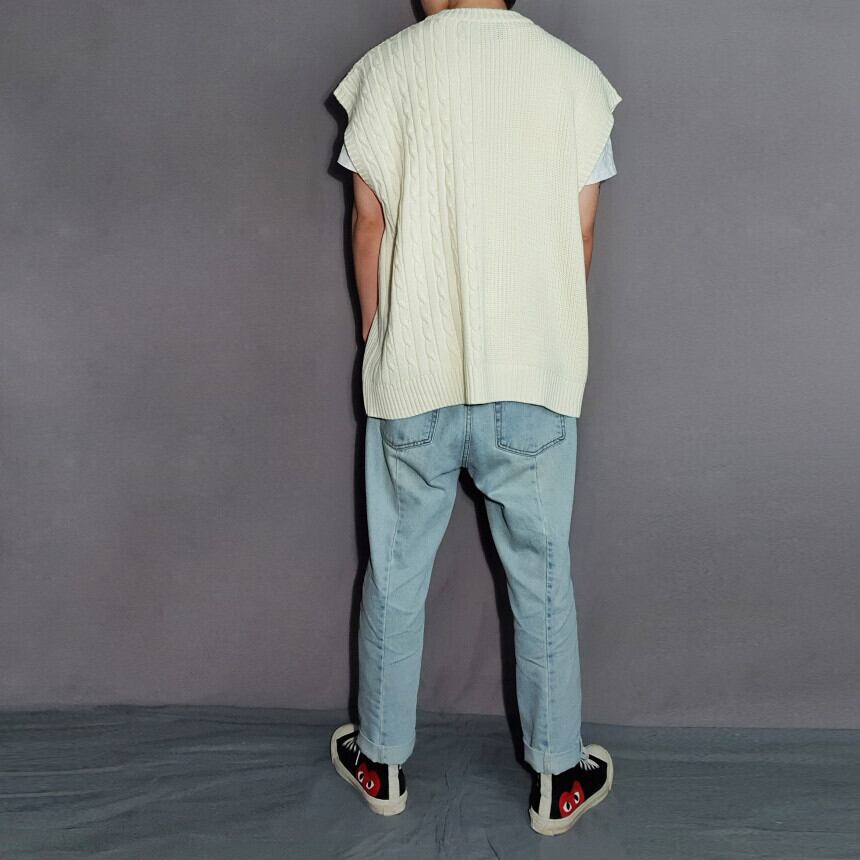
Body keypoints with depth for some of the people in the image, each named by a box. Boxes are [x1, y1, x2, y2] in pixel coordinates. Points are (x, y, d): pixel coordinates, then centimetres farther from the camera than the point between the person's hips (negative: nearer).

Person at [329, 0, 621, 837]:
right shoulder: (576, 74, 2)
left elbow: (369, 226, 0)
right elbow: (580, 237, 3)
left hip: (411, 377, 0)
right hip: (534, 377, 1)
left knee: (395, 571, 14)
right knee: (541, 574, 12)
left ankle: (383, 762, 30)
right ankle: (557, 777, 26)